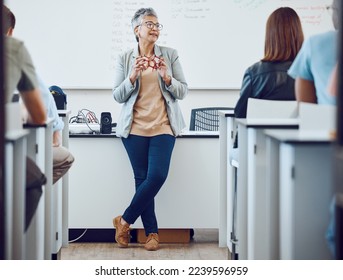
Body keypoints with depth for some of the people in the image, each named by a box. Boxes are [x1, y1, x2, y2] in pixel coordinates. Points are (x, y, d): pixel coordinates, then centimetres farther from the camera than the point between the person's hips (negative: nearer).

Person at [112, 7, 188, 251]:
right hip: (135, 128, 0)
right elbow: (117, 96, 3)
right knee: (142, 179, 0)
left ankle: (125, 221, 3)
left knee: (157, 176, -13)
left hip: (163, 127, 0)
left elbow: (183, 91, 5)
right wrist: (133, 77, -12)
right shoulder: (125, 59, 5)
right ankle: (152, 232, 10)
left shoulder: (170, 55, 5)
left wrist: (167, 78, -14)